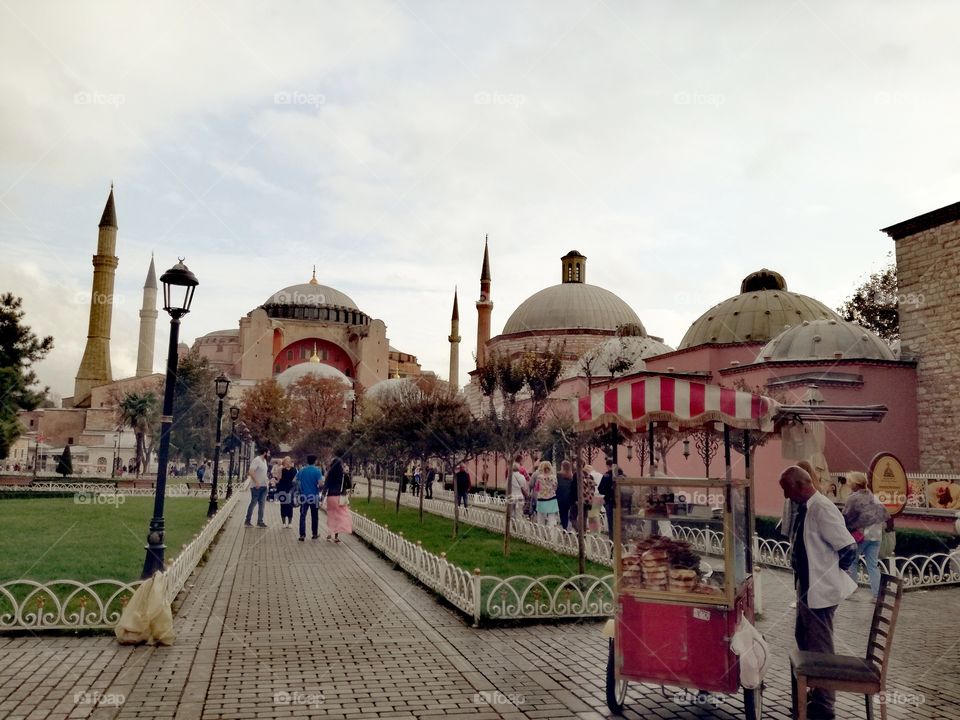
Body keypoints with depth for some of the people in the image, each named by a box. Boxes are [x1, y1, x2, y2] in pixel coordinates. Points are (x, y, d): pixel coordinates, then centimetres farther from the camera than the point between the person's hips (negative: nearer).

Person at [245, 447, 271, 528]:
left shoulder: (264, 461, 15)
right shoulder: (256, 460, -13)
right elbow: (251, 472, -22)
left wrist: (268, 479, 10)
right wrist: (256, 482, -25)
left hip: (264, 486, 8)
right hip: (256, 486, -8)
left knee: (262, 504, 7)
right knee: (253, 503, -1)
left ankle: (260, 522, 11)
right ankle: (247, 521, 8)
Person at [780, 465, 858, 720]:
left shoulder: (822, 509, -23)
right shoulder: (804, 508, 5)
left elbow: (849, 550, -24)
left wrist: (829, 573, -10)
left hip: (820, 591, -9)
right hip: (806, 588, 9)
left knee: (820, 648, 4)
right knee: (804, 641, 22)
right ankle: (814, 692, 38)